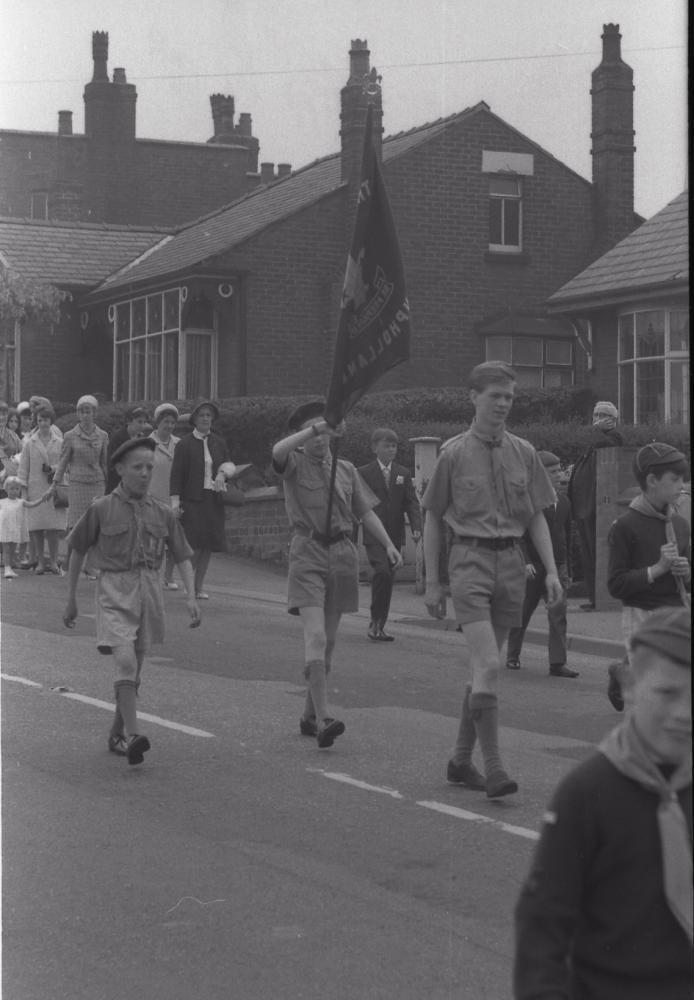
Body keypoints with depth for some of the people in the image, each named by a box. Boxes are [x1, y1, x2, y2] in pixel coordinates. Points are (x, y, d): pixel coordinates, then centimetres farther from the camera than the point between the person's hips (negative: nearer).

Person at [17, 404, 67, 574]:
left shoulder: (60, 443, 8)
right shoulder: (29, 444, 8)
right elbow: (23, 468, 7)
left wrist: (53, 469, -7)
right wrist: (23, 488, 0)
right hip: (35, 488, 0)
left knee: (54, 527, -5)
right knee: (36, 527, -2)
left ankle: (53, 561, 4)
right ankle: (40, 562, 6)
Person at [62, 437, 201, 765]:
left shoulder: (162, 513, 5)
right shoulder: (101, 510, -3)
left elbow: (182, 556, 9)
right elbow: (77, 551, 7)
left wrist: (191, 596, -3)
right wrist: (71, 599, 10)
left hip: (149, 588, 4)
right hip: (114, 590, -4)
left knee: (134, 666, 12)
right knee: (124, 659, -20)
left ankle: (117, 734, 26)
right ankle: (133, 733, -25)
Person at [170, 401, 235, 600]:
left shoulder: (219, 443, 12)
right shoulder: (185, 444, -1)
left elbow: (228, 467, 19)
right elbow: (176, 473, -4)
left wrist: (223, 473, -5)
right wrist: (175, 499, -12)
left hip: (214, 500, 4)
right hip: (192, 500, -4)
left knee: (208, 546, 4)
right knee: (195, 544, -13)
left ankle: (199, 586, 12)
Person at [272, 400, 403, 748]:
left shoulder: (346, 470, 14)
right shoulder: (295, 464, 0)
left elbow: (366, 511, 15)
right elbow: (278, 451, -24)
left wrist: (388, 544, 2)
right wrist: (318, 427, -28)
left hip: (342, 553, 5)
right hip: (308, 553, -5)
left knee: (328, 641, 11)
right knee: (315, 636, -17)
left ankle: (309, 716, 23)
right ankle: (323, 719, -22)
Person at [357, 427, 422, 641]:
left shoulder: (403, 474, 11)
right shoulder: (364, 473, 0)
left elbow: (411, 502, 5)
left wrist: (416, 527, -11)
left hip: (395, 535, 4)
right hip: (373, 534, -4)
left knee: (388, 579, 6)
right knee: (381, 572, -21)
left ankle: (379, 626, 16)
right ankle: (375, 621, -10)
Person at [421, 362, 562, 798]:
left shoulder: (524, 453, 8)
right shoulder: (454, 454, -1)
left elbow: (537, 517, 12)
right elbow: (433, 518, 5)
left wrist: (551, 570, 1)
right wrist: (432, 582, 3)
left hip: (511, 562, 4)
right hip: (471, 559, -4)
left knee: (485, 666, 11)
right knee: (488, 666, -15)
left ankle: (461, 759, 22)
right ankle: (493, 765, -14)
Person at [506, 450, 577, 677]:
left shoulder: (564, 501, 12)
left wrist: (566, 569, 19)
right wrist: (525, 562, -21)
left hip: (557, 565, 4)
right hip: (532, 565, -4)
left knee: (558, 612, -9)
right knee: (523, 612, 8)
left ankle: (557, 663, -12)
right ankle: (512, 656, 25)